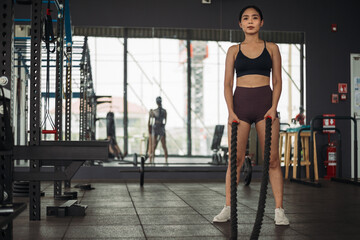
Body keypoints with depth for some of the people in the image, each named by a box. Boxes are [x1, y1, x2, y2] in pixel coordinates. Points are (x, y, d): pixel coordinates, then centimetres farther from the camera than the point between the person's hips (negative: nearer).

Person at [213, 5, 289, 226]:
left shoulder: (272, 48, 10)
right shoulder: (234, 50, 10)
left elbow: (277, 81, 7)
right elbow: (228, 84, 6)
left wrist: (273, 107, -8)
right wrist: (231, 111, -7)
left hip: (266, 103, 0)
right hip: (240, 102, 1)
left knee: (272, 159, -2)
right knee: (235, 159, -1)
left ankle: (279, 210, 2)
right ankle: (228, 208, 6)